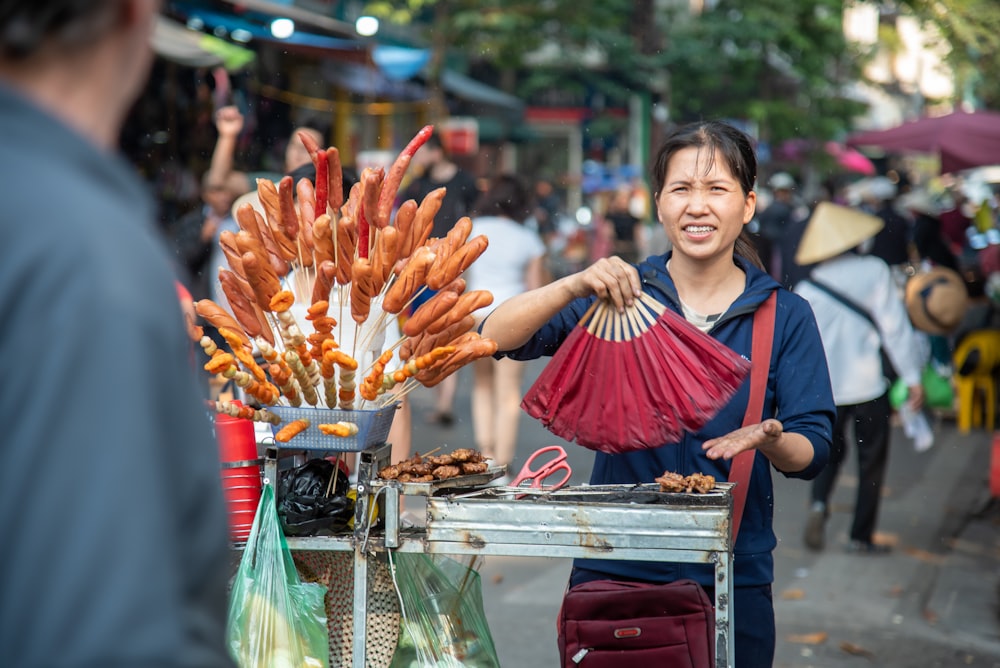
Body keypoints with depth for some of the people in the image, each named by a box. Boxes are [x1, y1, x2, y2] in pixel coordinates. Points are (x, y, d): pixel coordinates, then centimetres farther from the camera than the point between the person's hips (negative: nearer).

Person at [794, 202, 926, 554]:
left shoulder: (805, 290, -1)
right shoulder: (874, 271, -7)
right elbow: (895, 326, -8)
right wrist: (912, 376, -4)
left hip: (823, 390, 3)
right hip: (868, 385, -2)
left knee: (830, 451, 21)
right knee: (872, 460, 10)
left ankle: (819, 504, -5)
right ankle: (862, 536, 11)